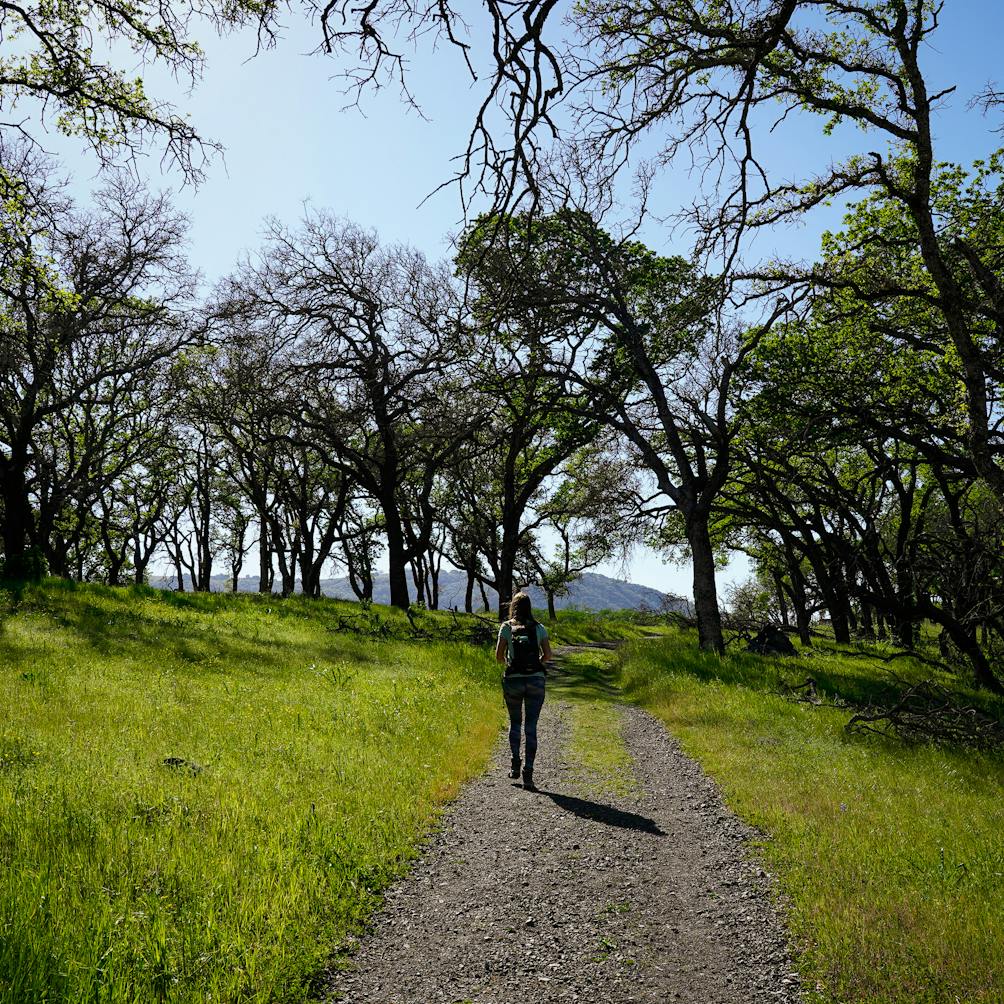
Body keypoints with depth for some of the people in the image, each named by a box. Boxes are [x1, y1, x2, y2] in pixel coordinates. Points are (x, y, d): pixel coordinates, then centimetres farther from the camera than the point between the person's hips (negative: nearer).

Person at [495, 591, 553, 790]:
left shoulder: (506, 627, -1)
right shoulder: (539, 628, 3)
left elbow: (499, 656, -3)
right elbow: (548, 655, 2)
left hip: (513, 680, 0)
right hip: (536, 680, 0)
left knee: (515, 723, 19)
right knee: (531, 727, 2)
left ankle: (515, 765, 20)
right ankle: (528, 773, -4)